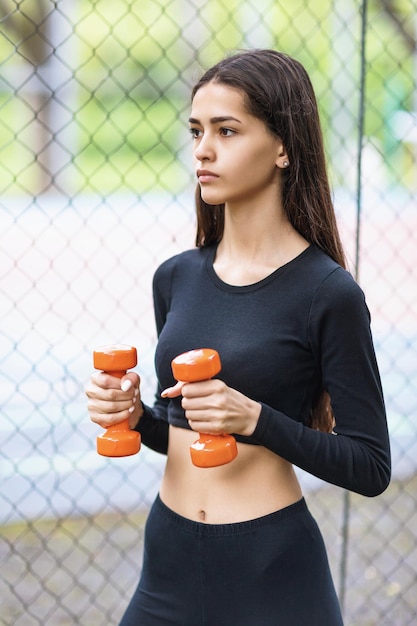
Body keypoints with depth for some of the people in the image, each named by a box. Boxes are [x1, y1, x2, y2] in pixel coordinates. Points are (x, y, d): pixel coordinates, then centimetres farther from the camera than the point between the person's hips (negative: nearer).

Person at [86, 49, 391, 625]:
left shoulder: (327, 293, -12)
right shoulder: (176, 277, 5)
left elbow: (370, 466, -10)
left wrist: (254, 419, -22)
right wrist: (135, 416, -5)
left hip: (273, 575, -5)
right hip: (170, 562, 5)